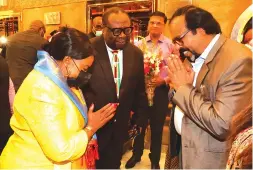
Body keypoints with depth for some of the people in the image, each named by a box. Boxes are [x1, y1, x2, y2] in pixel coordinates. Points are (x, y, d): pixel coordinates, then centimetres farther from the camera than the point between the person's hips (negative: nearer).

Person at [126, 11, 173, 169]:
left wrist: (164, 80, -20)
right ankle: (136, 154, 39)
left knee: (157, 127, 13)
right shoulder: (139, 44, 4)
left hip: (160, 90, -2)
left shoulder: (170, 45, -4)